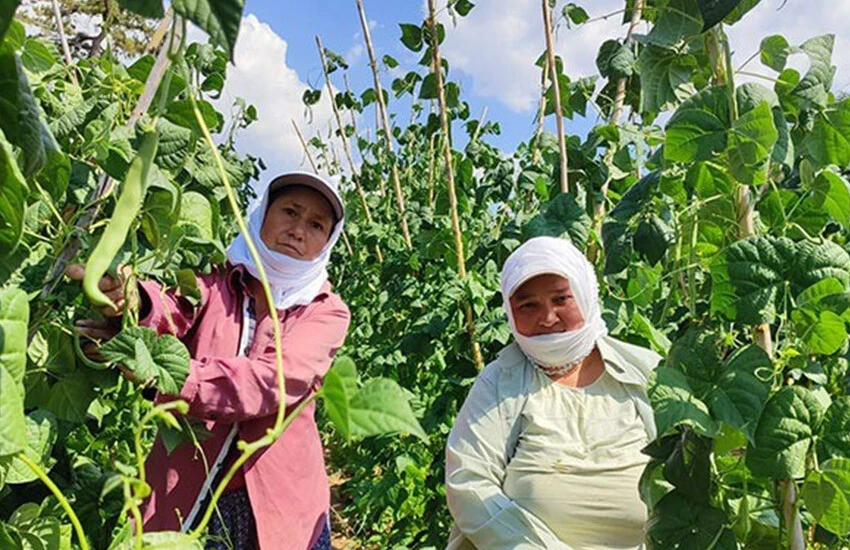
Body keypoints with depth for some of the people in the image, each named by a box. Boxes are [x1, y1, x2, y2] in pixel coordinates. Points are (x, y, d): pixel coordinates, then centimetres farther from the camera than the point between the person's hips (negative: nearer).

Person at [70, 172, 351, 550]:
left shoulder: (326, 312, -3)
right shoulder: (212, 285, 3)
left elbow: (272, 381, -20)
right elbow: (171, 312, -18)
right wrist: (135, 301, -41)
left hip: (280, 505, -1)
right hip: (184, 498, 2)